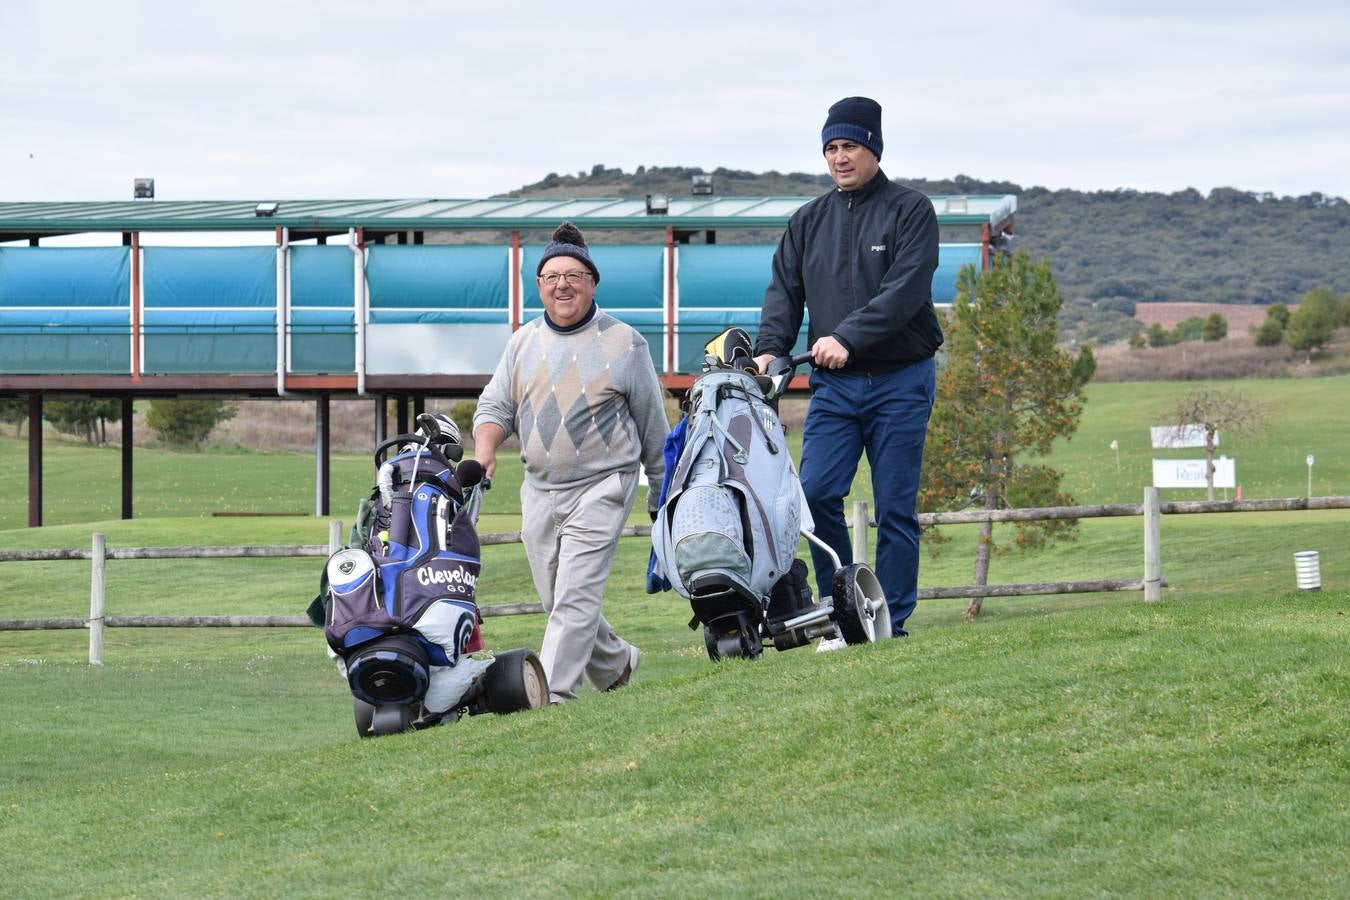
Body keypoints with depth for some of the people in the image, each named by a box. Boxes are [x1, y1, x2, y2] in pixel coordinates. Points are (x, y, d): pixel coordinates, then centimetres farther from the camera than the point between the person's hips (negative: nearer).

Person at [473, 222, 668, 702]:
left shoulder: (623, 342, -1)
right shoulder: (523, 342, 10)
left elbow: (652, 423, 5)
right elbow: (495, 406, 12)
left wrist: (662, 491, 8)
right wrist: (484, 452, -9)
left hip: (601, 487, -5)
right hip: (539, 492, 5)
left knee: (575, 596, -15)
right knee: (557, 600, 11)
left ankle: (552, 691, -18)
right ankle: (615, 665, 33)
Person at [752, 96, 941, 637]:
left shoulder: (910, 211, -1)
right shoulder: (808, 222, 14)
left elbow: (906, 289, -14)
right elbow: (784, 292, 8)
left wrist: (847, 337, -24)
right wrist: (770, 348, -11)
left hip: (900, 379, -4)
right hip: (833, 386, 4)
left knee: (895, 507, -2)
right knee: (816, 493, -9)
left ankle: (891, 620, 4)